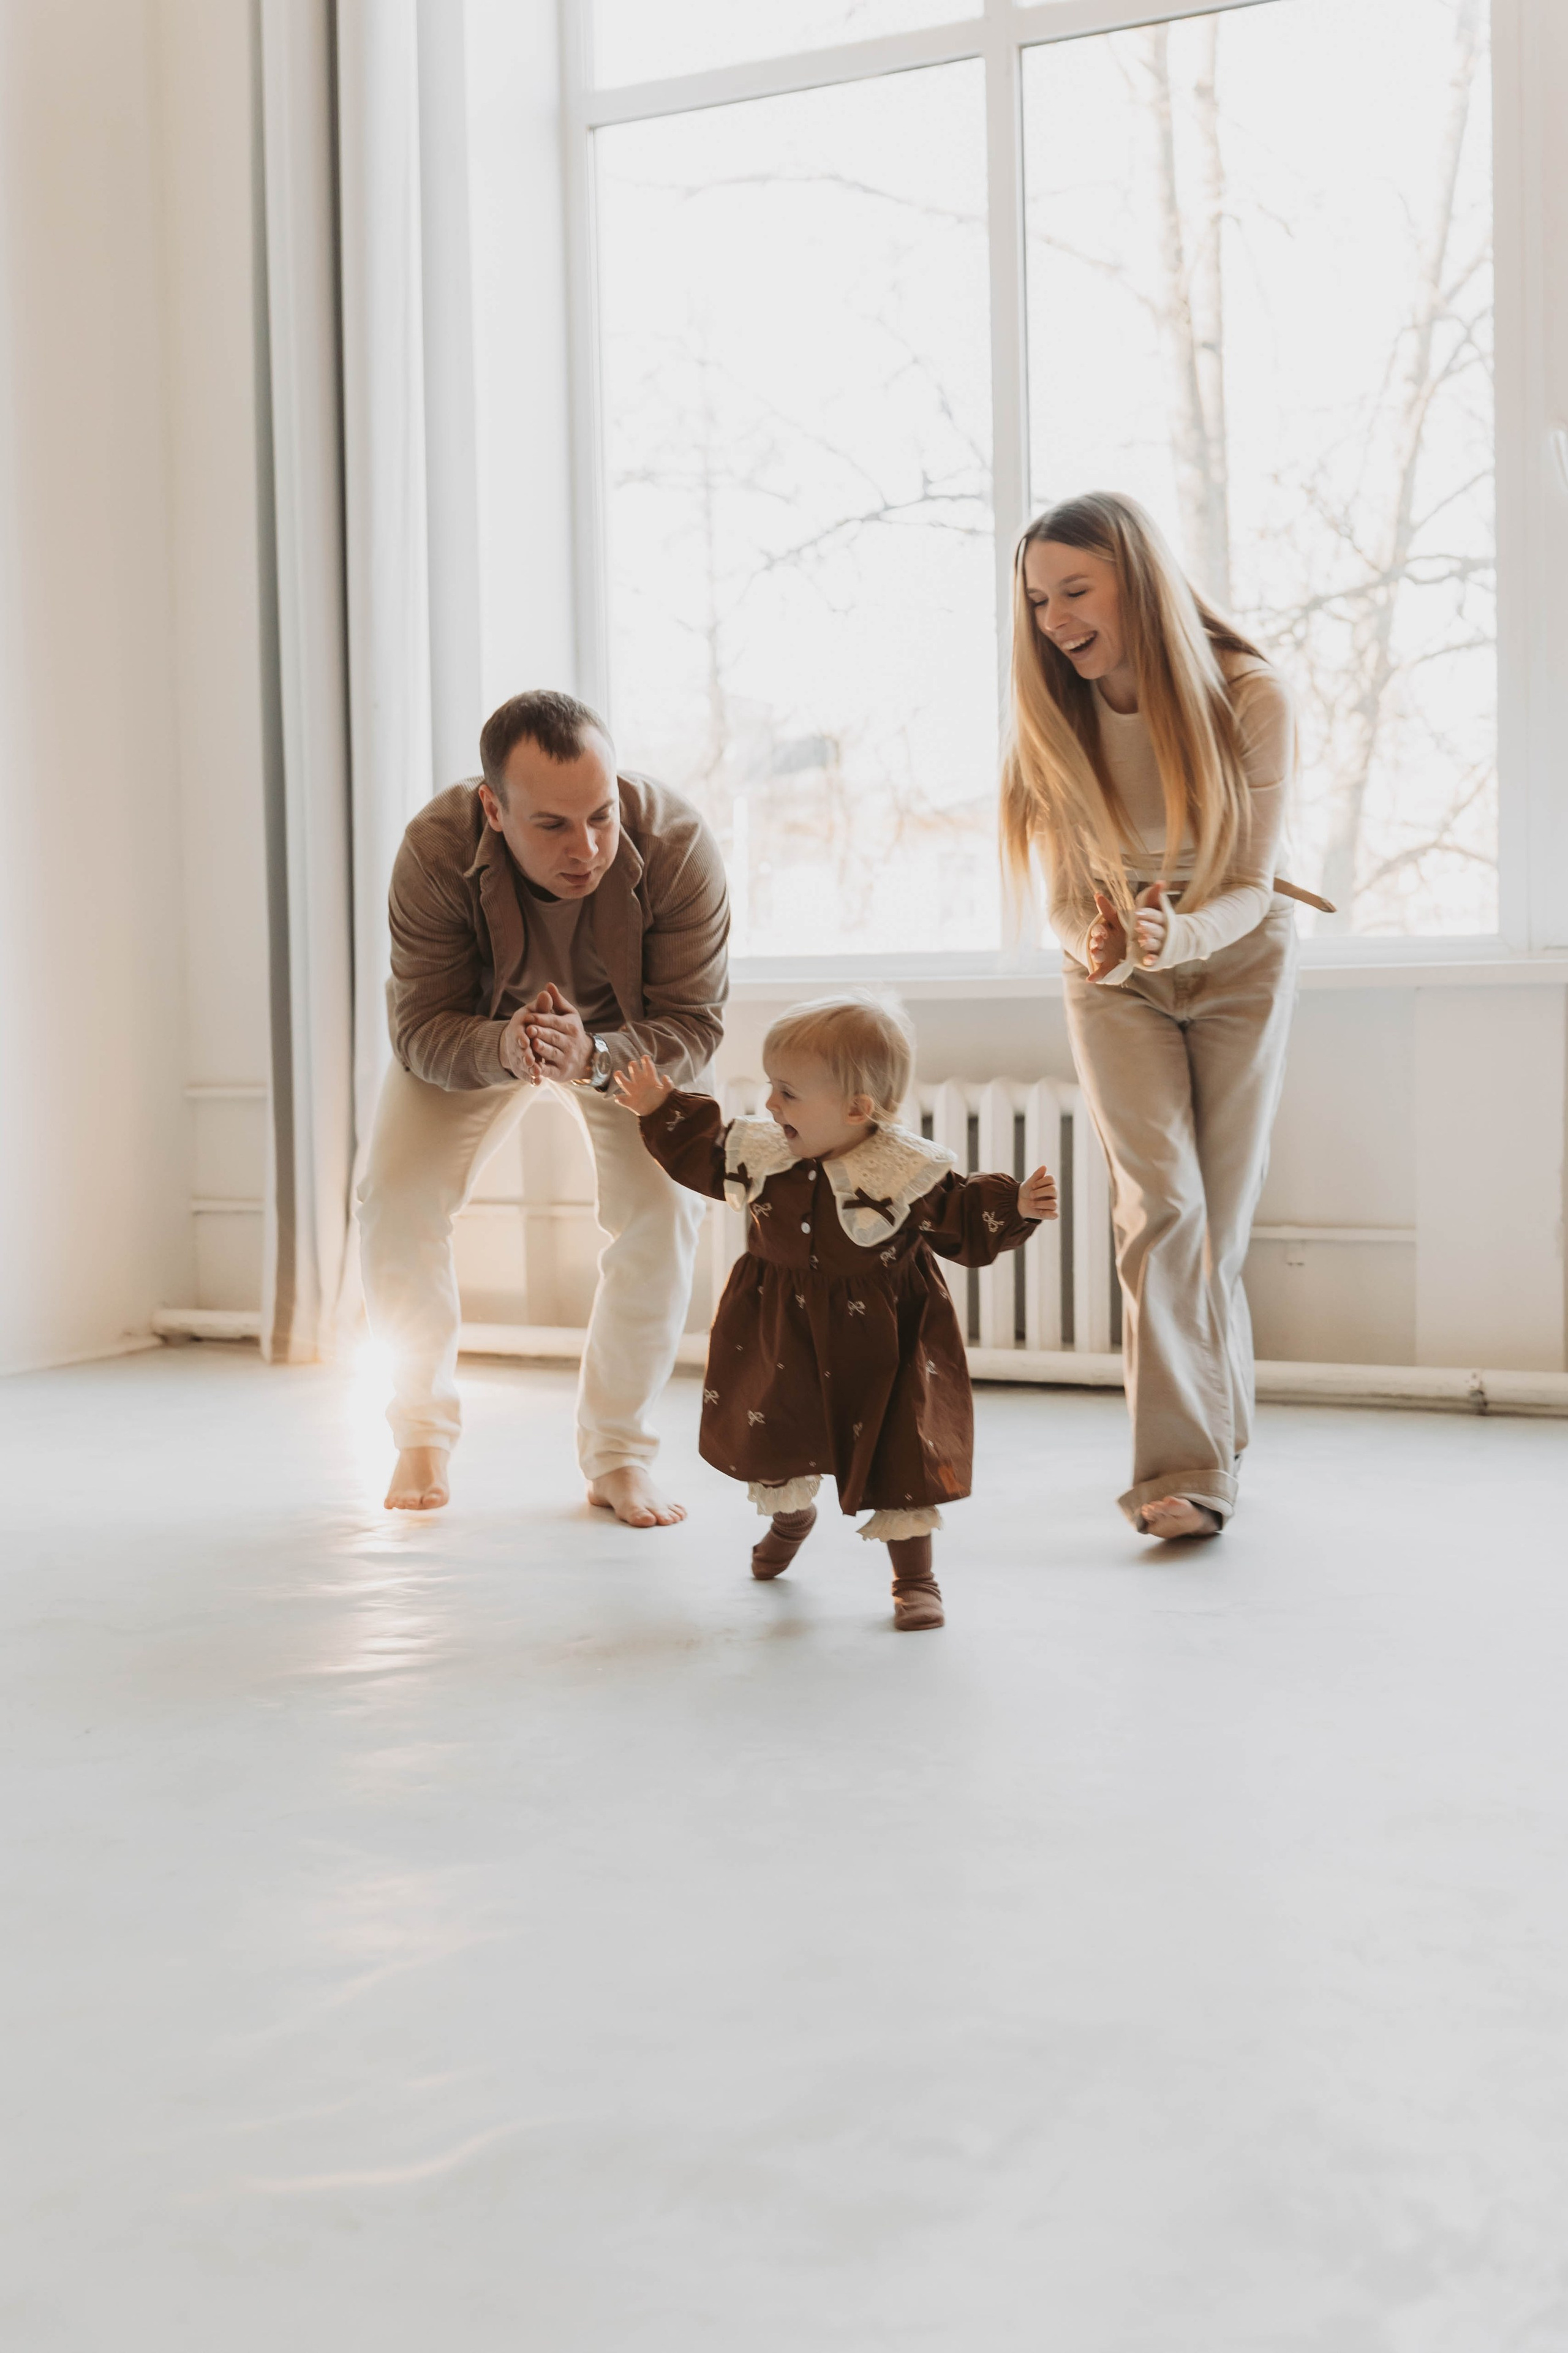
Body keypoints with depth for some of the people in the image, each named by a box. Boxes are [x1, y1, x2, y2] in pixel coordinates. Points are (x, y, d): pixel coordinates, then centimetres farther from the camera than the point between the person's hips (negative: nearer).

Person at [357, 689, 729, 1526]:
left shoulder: (677, 845, -36)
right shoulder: (436, 850, -35)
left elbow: (692, 1024, -29)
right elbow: (421, 1030, -28)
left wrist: (590, 1059, -50)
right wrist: (504, 1050, -50)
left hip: (622, 1038, 0)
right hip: (475, 1033, 0)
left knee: (665, 1206, -20)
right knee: (394, 1200, -15)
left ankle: (617, 1453, -1)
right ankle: (423, 1435, 9)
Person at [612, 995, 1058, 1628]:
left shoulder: (904, 1171, -18)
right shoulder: (762, 1150, -5)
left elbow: (963, 1222, -11)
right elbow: (705, 1157, 14)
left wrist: (1015, 1207, -26)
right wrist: (662, 1110, 12)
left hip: (874, 1344, -5)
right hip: (782, 1334, 5)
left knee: (896, 1457, -3)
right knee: (773, 1437, 22)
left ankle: (915, 1577, 15)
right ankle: (789, 1513, 55)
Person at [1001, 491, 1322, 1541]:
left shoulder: (1248, 698, -21)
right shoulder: (1054, 719, -15)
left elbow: (1250, 885, -19)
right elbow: (1068, 894, -11)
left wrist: (1179, 934, -41)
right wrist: (1094, 945, -34)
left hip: (1239, 965, -1)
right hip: (1118, 981, 1)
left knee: (1221, 1215, 2)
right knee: (1162, 1203, -14)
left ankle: (1212, 1434, 19)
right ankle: (1185, 1468, -15)